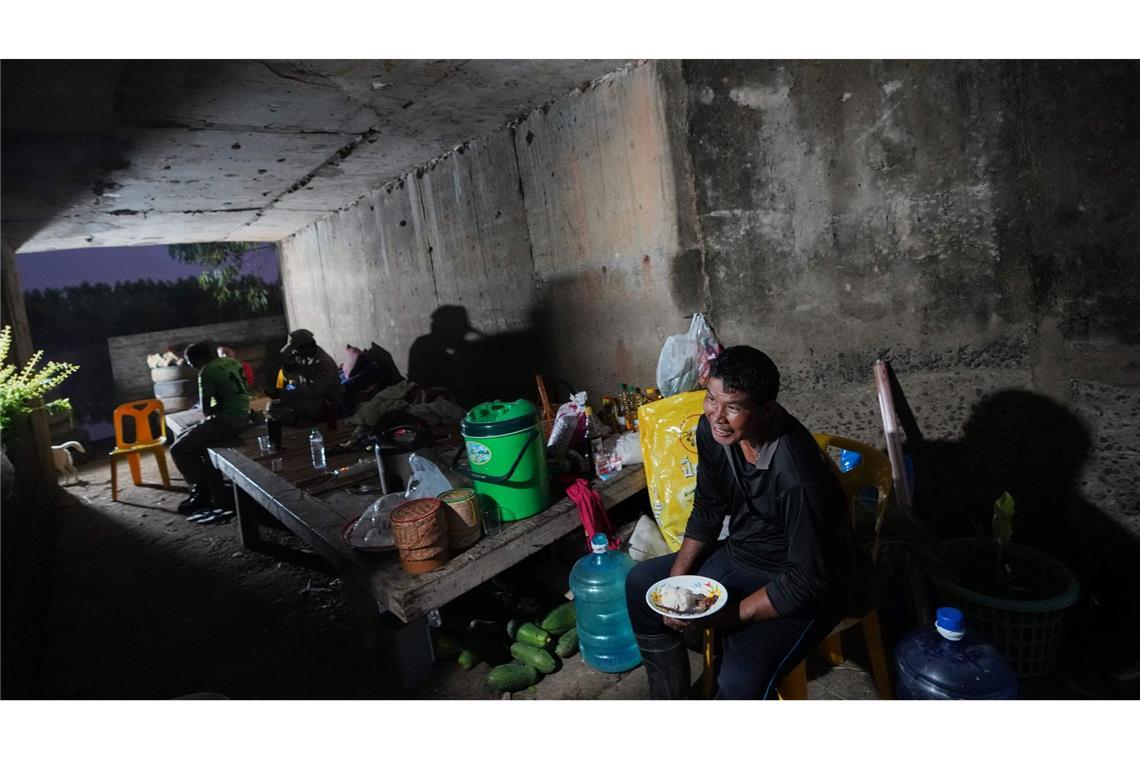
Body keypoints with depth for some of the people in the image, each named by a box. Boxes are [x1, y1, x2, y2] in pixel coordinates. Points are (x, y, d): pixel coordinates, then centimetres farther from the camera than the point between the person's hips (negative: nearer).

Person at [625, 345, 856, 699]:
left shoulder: (798, 475, -35)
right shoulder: (712, 430, -13)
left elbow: (807, 578, -26)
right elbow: (708, 511, 2)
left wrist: (724, 618, -23)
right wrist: (675, 581, -5)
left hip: (801, 588, -7)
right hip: (739, 554, 8)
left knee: (740, 681, -28)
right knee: (640, 583, 8)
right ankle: (668, 698, 23)